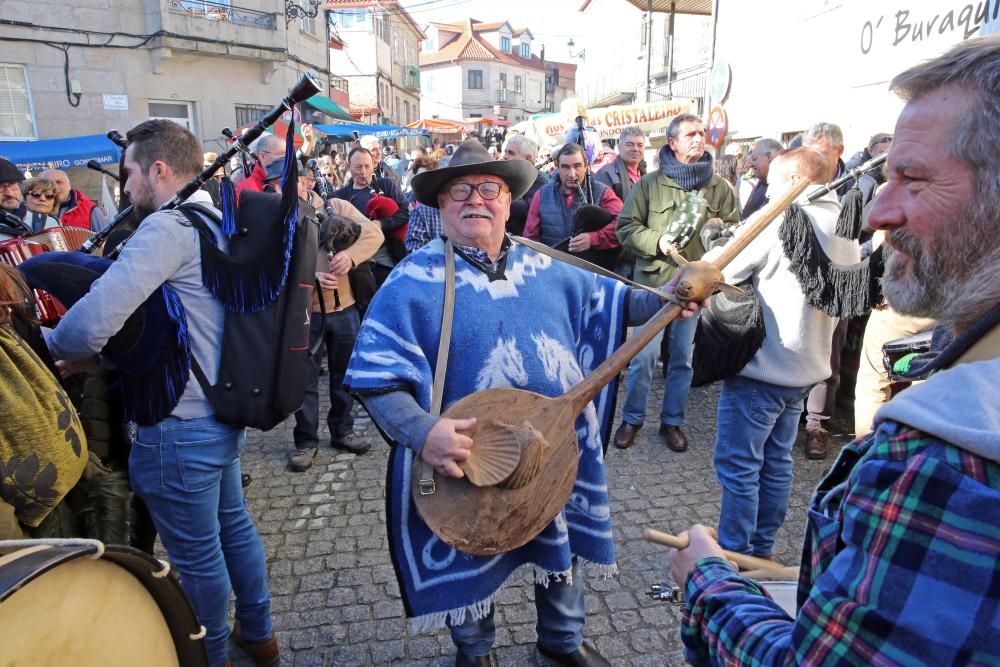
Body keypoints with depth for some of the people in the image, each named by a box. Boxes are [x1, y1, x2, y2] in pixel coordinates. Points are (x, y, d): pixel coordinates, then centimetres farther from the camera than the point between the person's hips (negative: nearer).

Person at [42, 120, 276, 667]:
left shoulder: (169, 226, -20)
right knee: (233, 523, 23)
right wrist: (98, 351, 5)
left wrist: (52, 345, -8)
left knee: (197, 556, 10)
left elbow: (89, 324, -30)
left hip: (180, 428, -9)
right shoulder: (216, 222, 9)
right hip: (224, 410, 9)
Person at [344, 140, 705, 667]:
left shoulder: (545, 269, 2)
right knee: (472, 563, 18)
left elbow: (607, 300, 15)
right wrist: (421, 431, -34)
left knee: (563, 549, 24)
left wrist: (664, 298, -1)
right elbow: (372, 374, -19)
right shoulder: (415, 281, -16)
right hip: (466, 463, -4)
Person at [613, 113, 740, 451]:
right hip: (654, 281, -2)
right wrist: (657, 242, -16)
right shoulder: (649, 183, 0)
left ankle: (672, 420, 27)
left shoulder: (719, 187, 7)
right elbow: (626, 227, -1)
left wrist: (719, 228, -11)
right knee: (644, 355, 1)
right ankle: (632, 418, 21)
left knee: (683, 357, 11)